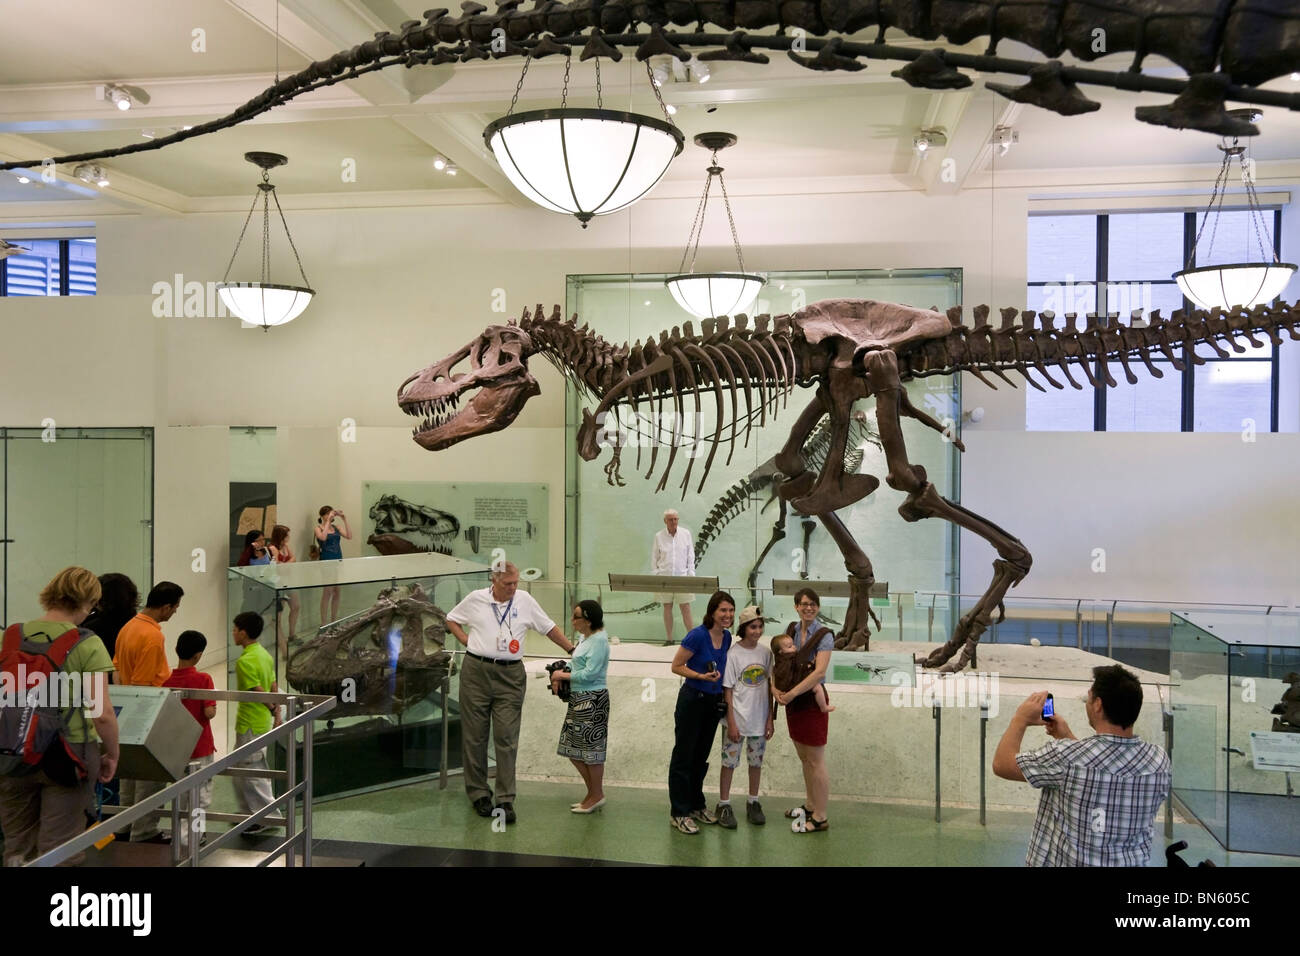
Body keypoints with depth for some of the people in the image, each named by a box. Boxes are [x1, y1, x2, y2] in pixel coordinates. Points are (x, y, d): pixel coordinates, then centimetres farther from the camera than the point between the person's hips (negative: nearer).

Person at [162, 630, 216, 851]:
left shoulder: (166, 680, -4)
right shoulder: (203, 679, -17)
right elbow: (209, 713, -21)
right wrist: (214, 700, -2)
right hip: (200, 748, -5)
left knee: (180, 796, 19)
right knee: (201, 796, 5)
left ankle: (181, 831, 27)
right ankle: (187, 835, -3)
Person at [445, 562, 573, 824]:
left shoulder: (525, 600, 5)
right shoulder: (476, 599, 4)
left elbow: (548, 627, 13)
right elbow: (451, 620, 19)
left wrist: (572, 650, 12)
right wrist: (466, 641, 4)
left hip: (510, 676, 0)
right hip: (476, 672, 0)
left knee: (506, 738, -4)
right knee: (475, 736, 6)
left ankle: (505, 800, 1)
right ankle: (478, 793, 19)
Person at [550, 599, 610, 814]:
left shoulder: (599, 640, -17)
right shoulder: (585, 638, 12)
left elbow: (590, 673, -20)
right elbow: (576, 663, 20)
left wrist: (563, 675, -10)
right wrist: (559, 674, 2)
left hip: (592, 699, -10)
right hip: (578, 698, 10)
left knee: (591, 747, 0)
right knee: (574, 748, 14)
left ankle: (597, 795, 14)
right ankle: (593, 792, 26)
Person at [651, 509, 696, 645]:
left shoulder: (685, 534, 3)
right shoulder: (659, 536, 2)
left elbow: (690, 556, 6)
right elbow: (654, 558, 7)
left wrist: (691, 574, 0)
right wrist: (655, 576, 1)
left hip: (682, 576, -1)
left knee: (686, 608, -3)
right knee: (667, 608, 6)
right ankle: (669, 639, 14)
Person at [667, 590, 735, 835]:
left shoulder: (726, 637, 4)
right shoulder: (698, 635, -18)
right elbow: (676, 666, -14)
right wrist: (702, 676, -25)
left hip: (713, 702, 7)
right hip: (692, 701, -7)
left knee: (701, 757, 17)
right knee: (683, 756, 1)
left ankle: (697, 805, 30)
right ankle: (679, 813, 7)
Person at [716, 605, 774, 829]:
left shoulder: (765, 653, 1)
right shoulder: (733, 654, -12)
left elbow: (769, 687, 6)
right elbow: (727, 690, -10)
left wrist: (770, 718, 4)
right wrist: (731, 722, -13)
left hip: (759, 718, 4)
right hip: (737, 718, -4)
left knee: (756, 761, 15)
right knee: (729, 761, 5)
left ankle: (753, 803, 31)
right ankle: (723, 806, 18)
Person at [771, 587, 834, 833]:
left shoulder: (824, 636, -13)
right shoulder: (791, 630, 4)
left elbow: (819, 671, -23)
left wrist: (792, 693, -24)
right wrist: (774, 687, -14)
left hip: (813, 700, -6)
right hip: (793, 701, 6)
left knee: (815, 761, 0)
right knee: (803, 757, 19)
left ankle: (820, 818, 8)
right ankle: (811, 806, 34)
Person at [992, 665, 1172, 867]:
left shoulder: (1066, 756, -28)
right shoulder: (1160, 761, -14)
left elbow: (1002, 764, -15)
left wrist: (1020, 719, -2)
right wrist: (1068, 738, 11)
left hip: (1065, 860, -4)